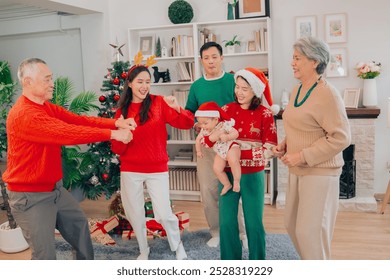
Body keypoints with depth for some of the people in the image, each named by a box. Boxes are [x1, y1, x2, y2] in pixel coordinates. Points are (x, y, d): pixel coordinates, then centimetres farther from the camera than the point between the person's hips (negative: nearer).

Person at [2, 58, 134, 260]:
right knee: (45, 254, -3)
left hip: (54, 189, 10)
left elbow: (79, 120, -4)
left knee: (80, 225, 23)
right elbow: (67, 133, -34)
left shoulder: (48, 107, 6)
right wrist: (112, 134, -32)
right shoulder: (23, 115, -26)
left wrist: (115, 123, -18)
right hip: (30, 196, -10)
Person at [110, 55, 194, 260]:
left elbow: (187, 124, -10)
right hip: (130, 170, 3)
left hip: (157, 169, -2)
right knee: (135, 215, 11)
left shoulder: (159, 103, -4)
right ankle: (143, 250, 35)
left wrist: (177, 108, -29)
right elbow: (117, 148, 4)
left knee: (164, 214, -5)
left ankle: (178, 246, 24)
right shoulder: (122, 110, 3)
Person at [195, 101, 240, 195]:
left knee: (233, 161, -34)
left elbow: (236, 133, -25)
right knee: (216, 168, -6)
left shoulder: (224, 125, -23)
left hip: (231, 147, -6)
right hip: (220, 152, 6)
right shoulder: (204, 130, -6)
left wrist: (226, 137, -40)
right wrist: (198, 151, 16)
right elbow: (198, 139, 11)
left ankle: (236, 182, -19)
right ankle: (227, 184, 15)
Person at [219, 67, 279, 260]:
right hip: (228, 173, 2)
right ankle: (230, 261, 26)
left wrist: (240, 152, -22)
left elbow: (270, 149, -11)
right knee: (226, 221, 8)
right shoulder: (227, 110, 2)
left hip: (253, 176, -2)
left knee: (254, 223, 6)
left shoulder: (265, 114, -6)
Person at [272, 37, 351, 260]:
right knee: (292, 224, 16)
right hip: (297, 170, 9)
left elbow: (341, 137, -21)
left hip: (319, 172, -9)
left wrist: (302, 156, -21)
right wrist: (285, 144, 4)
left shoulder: (327, 94, -17)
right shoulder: (297, 90, 9)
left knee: (310, 231, -3)